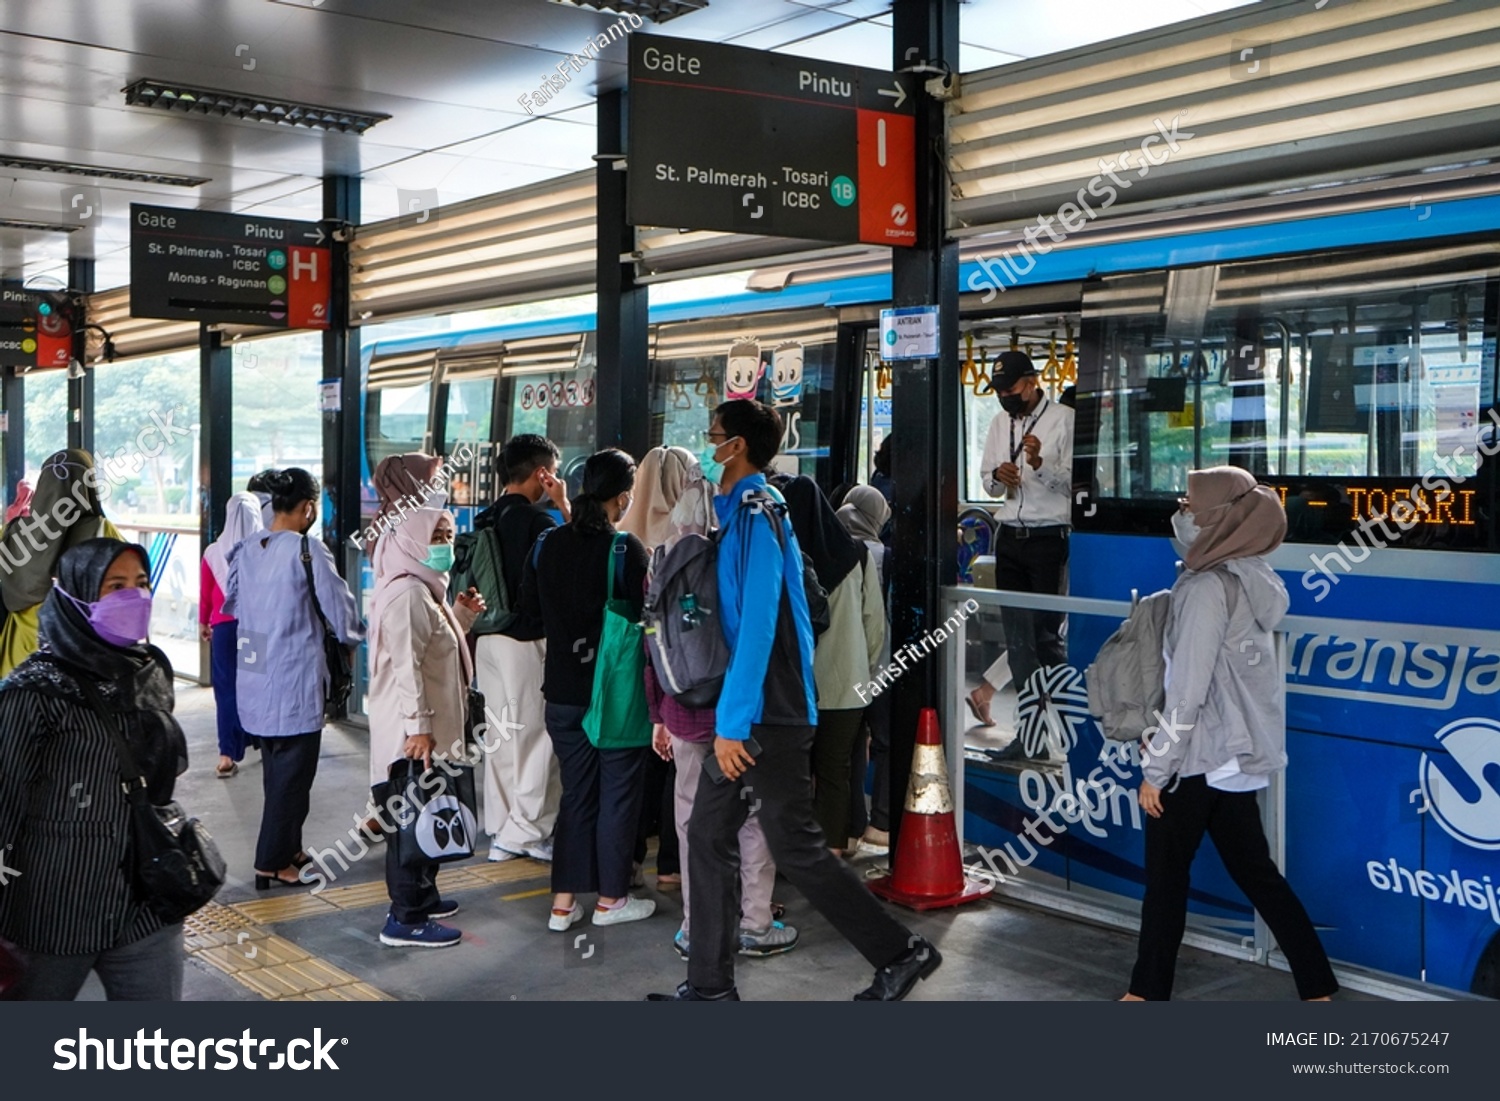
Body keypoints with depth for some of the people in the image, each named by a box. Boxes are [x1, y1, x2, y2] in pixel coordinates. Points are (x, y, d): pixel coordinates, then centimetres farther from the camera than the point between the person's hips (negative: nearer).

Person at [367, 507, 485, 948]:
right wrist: (418, 725, -26)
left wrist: (462, 615, 10)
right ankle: (405, 920, 1)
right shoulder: (408, 594, -18)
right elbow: (406, 664, -24)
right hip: (412, 733, -11)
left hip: (431, 729, 11)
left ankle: (421, 895, 33)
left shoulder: (427, 591, 16)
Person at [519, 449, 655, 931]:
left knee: (576, 794, 14)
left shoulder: (547, 544, 1)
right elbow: (644, 614, -14)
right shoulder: (625, 549, -16)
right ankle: (610, 899, 17)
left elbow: (529, 606, 12)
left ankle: (564, 903, 15)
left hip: (564, 690, 5)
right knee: (618, 793, 9)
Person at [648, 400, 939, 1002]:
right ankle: (710, 983, 17)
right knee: (708, 837, 9)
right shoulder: (739, 511, 15)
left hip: (767, 714, -9)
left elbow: (758, 626, -22)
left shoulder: (756, 513, -15)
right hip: (740, 715, 9)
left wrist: (733, 723, -22)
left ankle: (902, 953, 9)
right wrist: (725, 719, 19)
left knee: (795, 846, -3)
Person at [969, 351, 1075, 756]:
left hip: (1050, 537, -6)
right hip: (1010, 537, 6)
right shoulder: (1000, 423, 13)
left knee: (1046, 635, -6)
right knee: (1017, 635, 7)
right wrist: (998, 477, -4)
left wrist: (1040, 464, -26)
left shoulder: (1064, 419, -7)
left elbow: (1074, 480, -11)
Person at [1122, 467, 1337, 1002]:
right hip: (1234, 753, 8)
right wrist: (1161, 734, 16)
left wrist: (1156, 767, -15)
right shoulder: (1249, 580, 8)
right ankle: (1317, 985, 17)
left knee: (1165, 871, 5)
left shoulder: (1209, 587, -19)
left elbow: (1188, 689, -21)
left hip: (1199, 756, -8)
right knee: (1253, 869, 14)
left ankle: (1149, 991, 17)